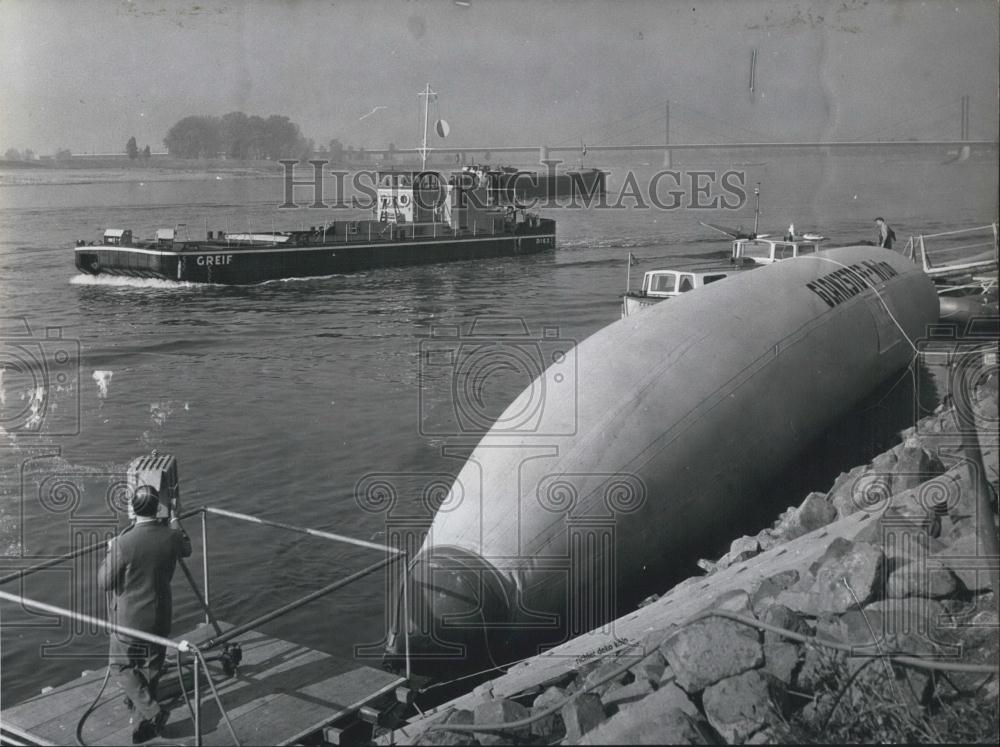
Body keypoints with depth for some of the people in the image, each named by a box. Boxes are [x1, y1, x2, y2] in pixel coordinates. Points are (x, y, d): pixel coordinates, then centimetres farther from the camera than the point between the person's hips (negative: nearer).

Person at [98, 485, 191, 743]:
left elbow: (105, 582, -14)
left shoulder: (124, 543, -25)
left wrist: (110, 553, 1)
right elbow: (186, 550, 14)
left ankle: (151, 710, -2)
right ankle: (143, 700, 41)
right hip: (160, 616, 4)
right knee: (152, 665, 22)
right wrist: (176, 524, 31)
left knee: (120, 666, 10)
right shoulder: (172, 536, -11)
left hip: (129, 618, -4)